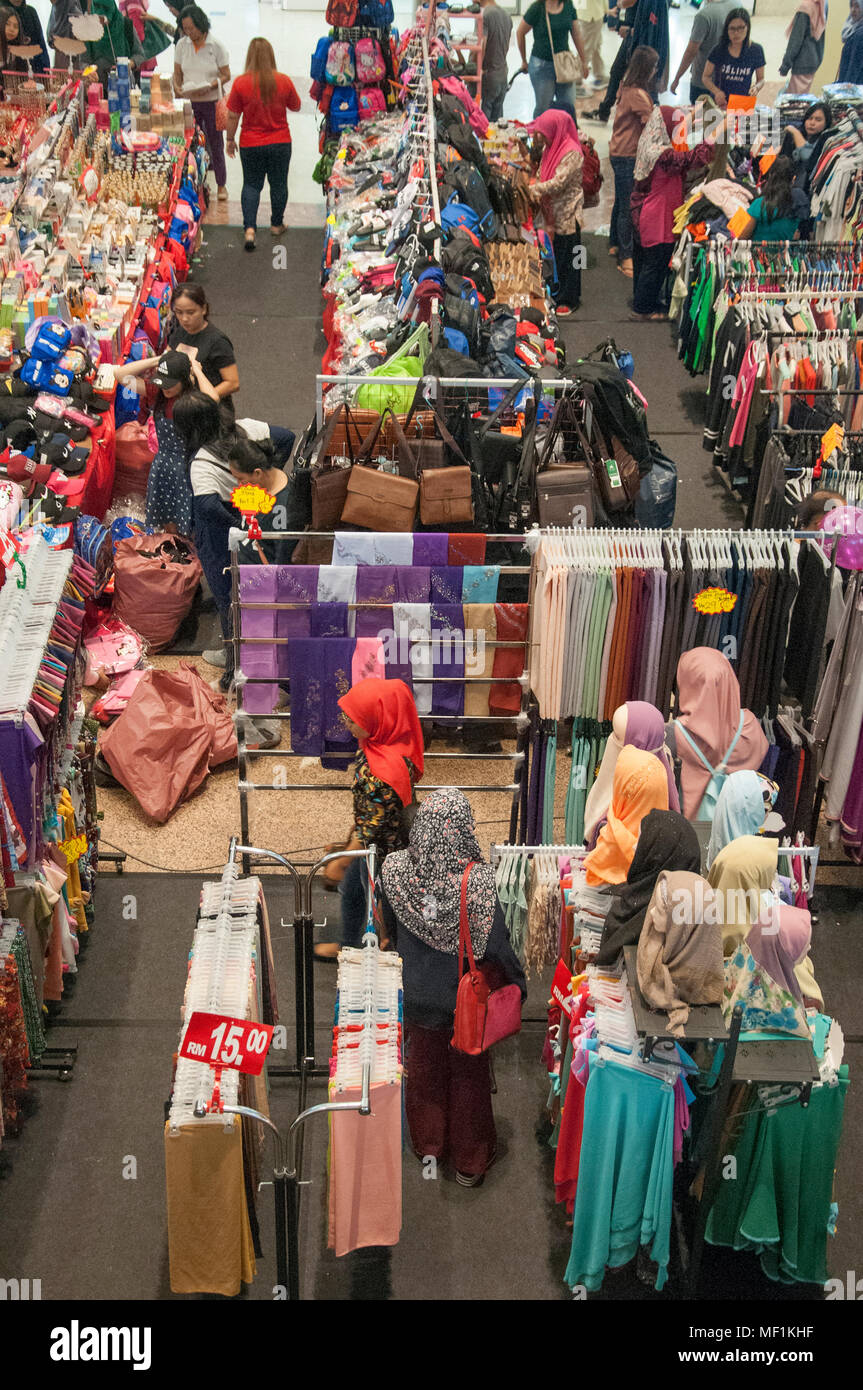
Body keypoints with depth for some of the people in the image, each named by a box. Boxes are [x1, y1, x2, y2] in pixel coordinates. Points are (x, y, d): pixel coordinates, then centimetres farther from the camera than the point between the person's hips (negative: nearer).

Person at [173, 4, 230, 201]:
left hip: (212, 102, -3)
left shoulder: (216, 46, -7)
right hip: (188, 102, 3)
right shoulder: (182, 45, 3)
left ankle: (221, 185, 18)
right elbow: (177, 73, 10)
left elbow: (226, 75, -5)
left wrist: (210, 86, -22)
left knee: (215, 144, 4)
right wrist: (177, 87, -11)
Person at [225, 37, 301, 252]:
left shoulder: (241, 83, -13)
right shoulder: (284, 81, -10)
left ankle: (249, 228, -3)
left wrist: (230, 139, 7)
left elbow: (232, 116, -6)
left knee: (251, 185, 10)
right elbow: (296, 107, 6)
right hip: (280, 143, 1)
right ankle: (277, 224, 30)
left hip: (251, 145, -1)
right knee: (278, 184, 17)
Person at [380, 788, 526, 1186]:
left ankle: (428, 1145, 45)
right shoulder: (478, 881, -29)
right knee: (468, 1077, 18)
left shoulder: (395, 870, -19)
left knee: (424, 1068, 25)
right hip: (466, 999, -2)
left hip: (418, 993, 3)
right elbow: (496, 945, -20)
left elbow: (390, 929, -1)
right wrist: (516, 985, -1)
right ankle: (470, 1161, 34)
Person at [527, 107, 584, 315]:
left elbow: (559, 182, -24)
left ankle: (569, 300, 6)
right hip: (554, 211, 9)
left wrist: (536, 189, -21)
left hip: (568, 212, -9)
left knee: (568, 257, -1)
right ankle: (561, 294, 25)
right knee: (557, 255, 15)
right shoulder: (550, 149, 11)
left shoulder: (571, 152, -17)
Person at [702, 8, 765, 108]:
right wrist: (717, 91, -13)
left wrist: (756, 87, -10)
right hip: (719, 103, 0)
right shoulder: (719, 50, -1)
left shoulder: (756, 50, 2)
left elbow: (761, 79, 13)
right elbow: (705, 77, 6)